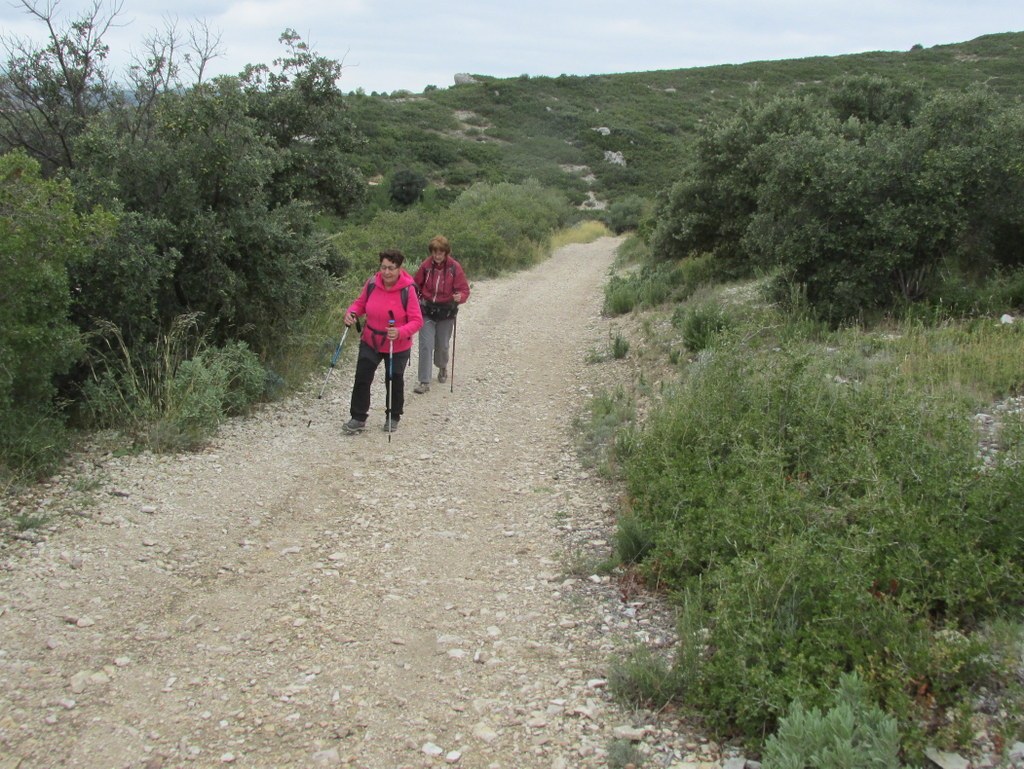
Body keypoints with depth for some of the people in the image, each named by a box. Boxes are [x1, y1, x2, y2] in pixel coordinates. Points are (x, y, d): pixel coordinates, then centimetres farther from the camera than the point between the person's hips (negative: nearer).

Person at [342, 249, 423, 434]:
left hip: (398, 347, -2)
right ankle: (358, 418, 11)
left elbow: (416, 320, -21)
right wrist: (351, 312, -17)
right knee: (362, 378, -2)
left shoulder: (407, 289, -22)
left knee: (394, 382, 14)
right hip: (370, 342, 2)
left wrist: (400, 333, -38)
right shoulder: (372, 283, -12)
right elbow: (360, 303, 5)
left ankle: (393, 418, 36)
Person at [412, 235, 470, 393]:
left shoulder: (455, 267, -10)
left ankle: (442, 368, 45)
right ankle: (424, 382, -5)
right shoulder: (426, 265, -5)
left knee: (442, 346, 13)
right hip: (427, 311, 0)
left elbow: (464, 289, -8)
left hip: (446, 313, 0)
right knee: (426, 346, -8)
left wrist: (460, 297, -29)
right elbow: (416, 285, 8)